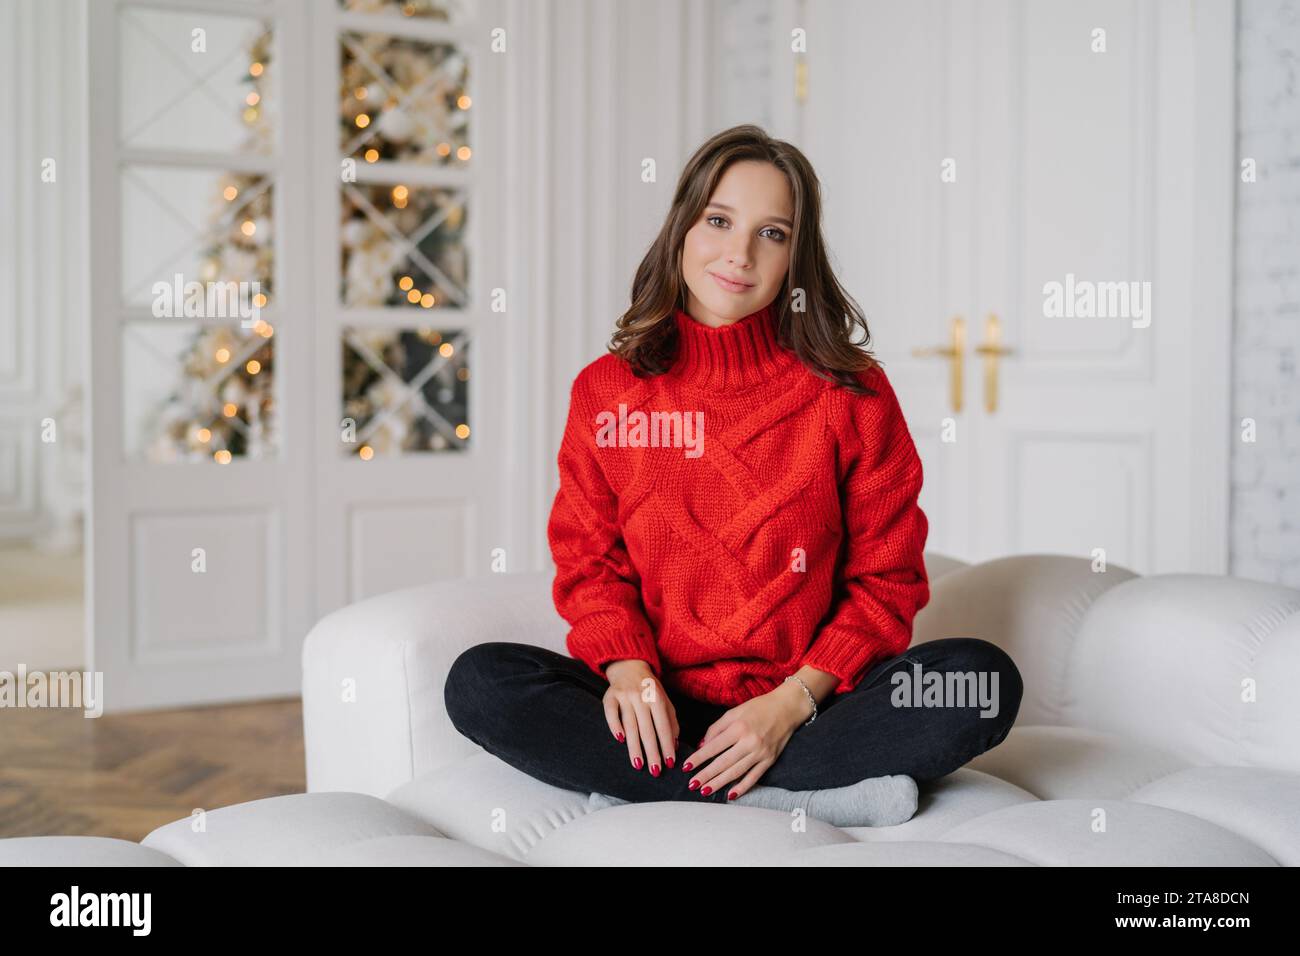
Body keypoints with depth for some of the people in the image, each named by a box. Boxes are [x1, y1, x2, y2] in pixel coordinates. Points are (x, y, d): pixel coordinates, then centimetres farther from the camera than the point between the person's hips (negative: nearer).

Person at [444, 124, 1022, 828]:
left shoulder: (853, 394, 1)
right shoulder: (606, 392, 5)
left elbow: (886, 579, 0)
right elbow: (592, 565, 6)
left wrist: (793, 700, -15)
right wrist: (629, 672, -15)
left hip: (810, 707, -1)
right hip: (660, 710, 2)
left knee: (983, 677, -26)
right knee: (479, 683, -24)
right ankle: (811, 795, -25)